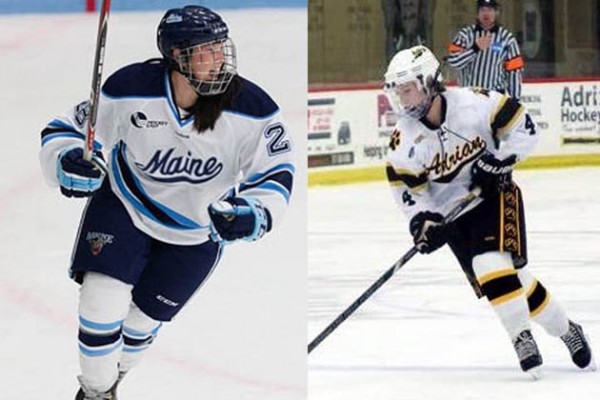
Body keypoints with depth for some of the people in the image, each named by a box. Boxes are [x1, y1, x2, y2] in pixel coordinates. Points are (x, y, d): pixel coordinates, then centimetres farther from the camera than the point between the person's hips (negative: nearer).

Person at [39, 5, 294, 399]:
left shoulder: (253, 110, -27)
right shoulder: (129, 90, -27)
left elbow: (275, 174, -14)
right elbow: (66, 130, -14)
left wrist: (254, 216, -34)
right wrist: (69, 164, -36)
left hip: (198, 231, 1)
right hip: (124, 206, -1)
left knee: (142, 319, 11)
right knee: (102, 302, -15)